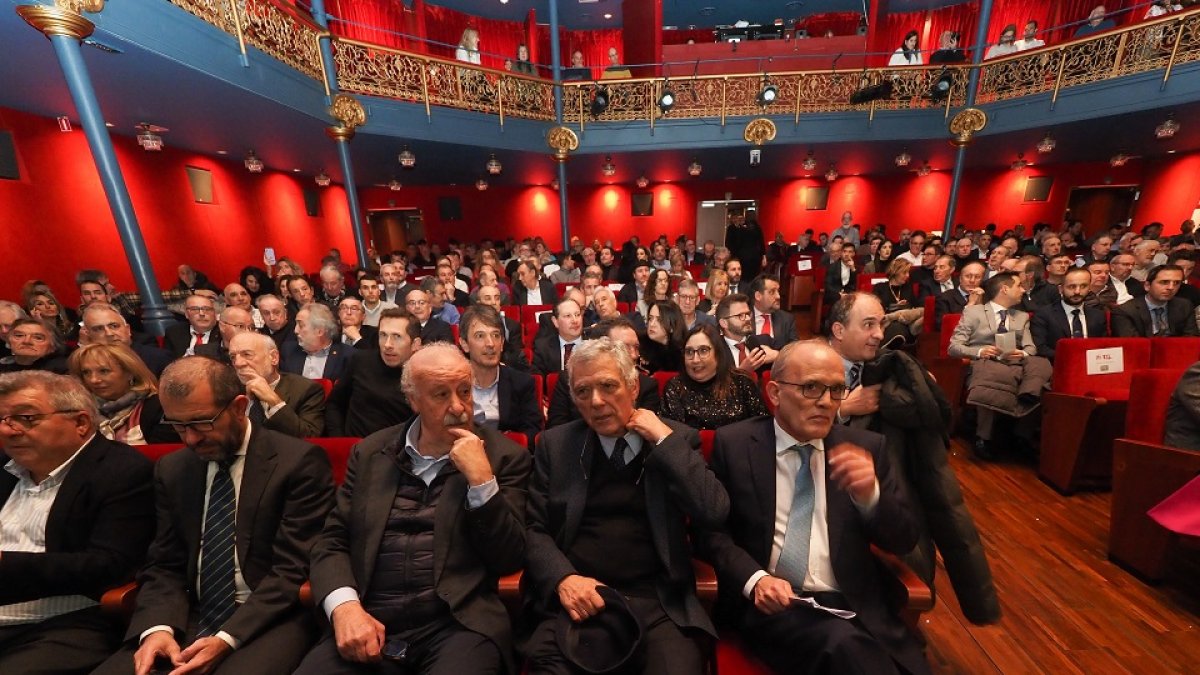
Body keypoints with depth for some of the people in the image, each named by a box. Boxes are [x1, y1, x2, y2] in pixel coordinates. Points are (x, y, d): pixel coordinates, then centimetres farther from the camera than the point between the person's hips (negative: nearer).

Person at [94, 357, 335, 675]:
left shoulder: (299, 461, -13)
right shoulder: (171, 470, 7)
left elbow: (293, 569, -12)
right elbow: (164, 565, 8)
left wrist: (227, 638, -18)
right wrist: (159, 626, -9)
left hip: (270, 621, -5)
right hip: (189, 620, 5)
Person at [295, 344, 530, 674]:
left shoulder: (504, 455, -2)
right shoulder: (371, 451, 8)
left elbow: (509, 560, -5)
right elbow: (332, 541, 8)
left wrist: (481, 478, -17)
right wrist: (344, 606, -10)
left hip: (458, 623, -2)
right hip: (367, 621, 3)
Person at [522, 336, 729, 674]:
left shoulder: (676, 438, 2)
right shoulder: (555, 444, 5)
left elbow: (714, 513, -9)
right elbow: (533, 528, 4)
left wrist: (663, 439, -12)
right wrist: (563, 578, -14)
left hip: (656, 601, 1)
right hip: (574, 599, 0)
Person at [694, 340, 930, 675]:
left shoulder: (866, 447, 4)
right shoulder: (734, 444, -3)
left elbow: (905, 540, 6)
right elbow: (710, 529, -1)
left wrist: (870, 494, -15)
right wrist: (755, 579, -18)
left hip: (854, 603, 4)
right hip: (769, 601, -3)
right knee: (843, 644, -30)